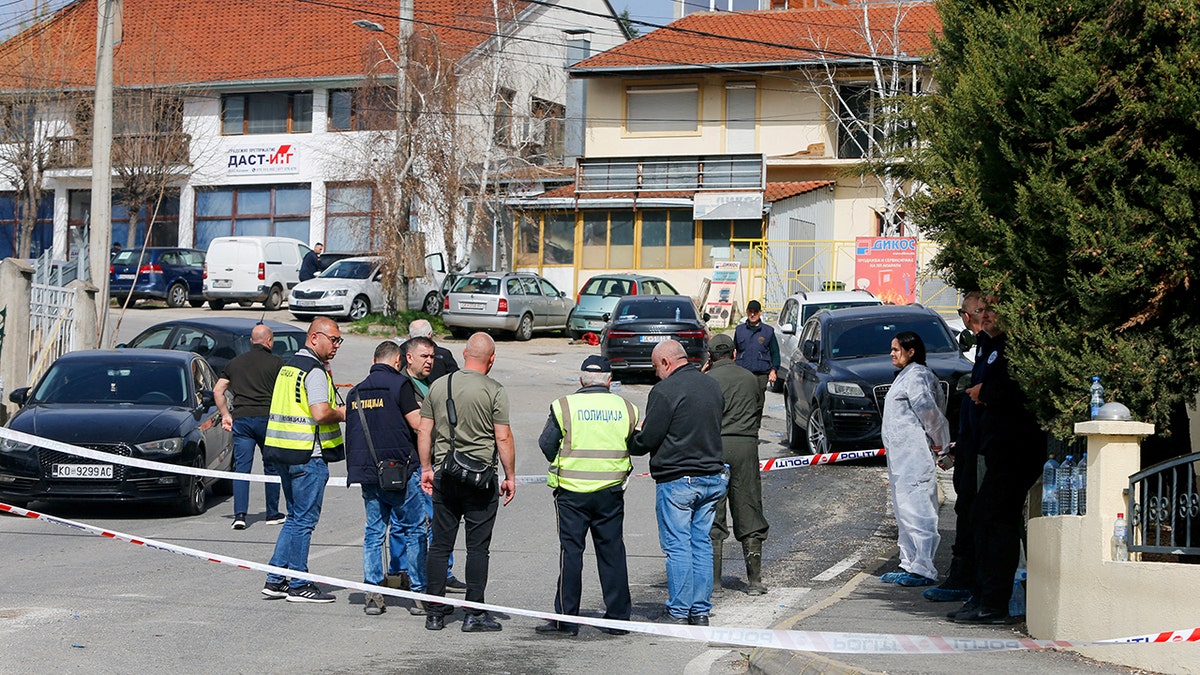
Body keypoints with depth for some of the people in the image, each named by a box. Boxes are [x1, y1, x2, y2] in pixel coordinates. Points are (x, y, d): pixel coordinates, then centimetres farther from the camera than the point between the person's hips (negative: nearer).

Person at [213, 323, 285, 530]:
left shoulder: (235, 362, 14)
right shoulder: (276, 363, 2)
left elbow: (217, 390, 12)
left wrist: (225, 415, 16)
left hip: (241, 419, 3)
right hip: (266, 417, -2)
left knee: (241, 468, 2)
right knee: (272, 467, 10)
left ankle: (239, 515, -9)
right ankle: (273, 514, 16)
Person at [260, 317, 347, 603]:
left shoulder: (289, 366, 16)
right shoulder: (314, 371, -14)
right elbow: (321, 414, -24)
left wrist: (333, 410, 15)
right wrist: (341, 414, -4)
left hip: (283, 452, 9)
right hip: (308, 454, -9)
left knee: (295, 517, 17)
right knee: (304, 520, -2)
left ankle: (275, 579, 16)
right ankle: (299, 585, 3)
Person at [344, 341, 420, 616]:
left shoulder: (355, 392, 14)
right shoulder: (399, 384, -7)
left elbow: (351, 431, 18)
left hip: (366, 472, 6)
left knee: (373, 532, 10)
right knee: (414, 531, 3)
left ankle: (372, 593, 7)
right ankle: (422, 592, 4)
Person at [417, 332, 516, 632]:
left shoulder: (438, 385, 5)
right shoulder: (494, 390, -8)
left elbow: (424, 431, 8)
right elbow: (503, 438, -10)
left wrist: (426, 468, 17)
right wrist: (510, 476, -1)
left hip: (444, 476, 4)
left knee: (440, 545, 9)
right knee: (477, 547, 2)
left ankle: (435, 613, 11)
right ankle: (474, 614, 3)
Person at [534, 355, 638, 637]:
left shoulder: (564, 405, -6)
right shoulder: (625, 408, 1)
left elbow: (546, 444, -1)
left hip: (572, 490, -2)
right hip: (611, 491, 2)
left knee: (571, 552, 3)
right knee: (612, 553, 9)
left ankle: (566, 619, 2)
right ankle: (618, 617, 13)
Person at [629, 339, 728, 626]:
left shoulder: (665, 390, -14)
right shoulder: (712, 385, 10)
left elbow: (648, 439, -13)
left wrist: (629, 444, 6)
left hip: (676, 480, -7)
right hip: (712, 477, 7)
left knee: (677, 546, -1)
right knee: (702, 543, 11)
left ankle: (678, 612, 2)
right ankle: (701, 610, 14)